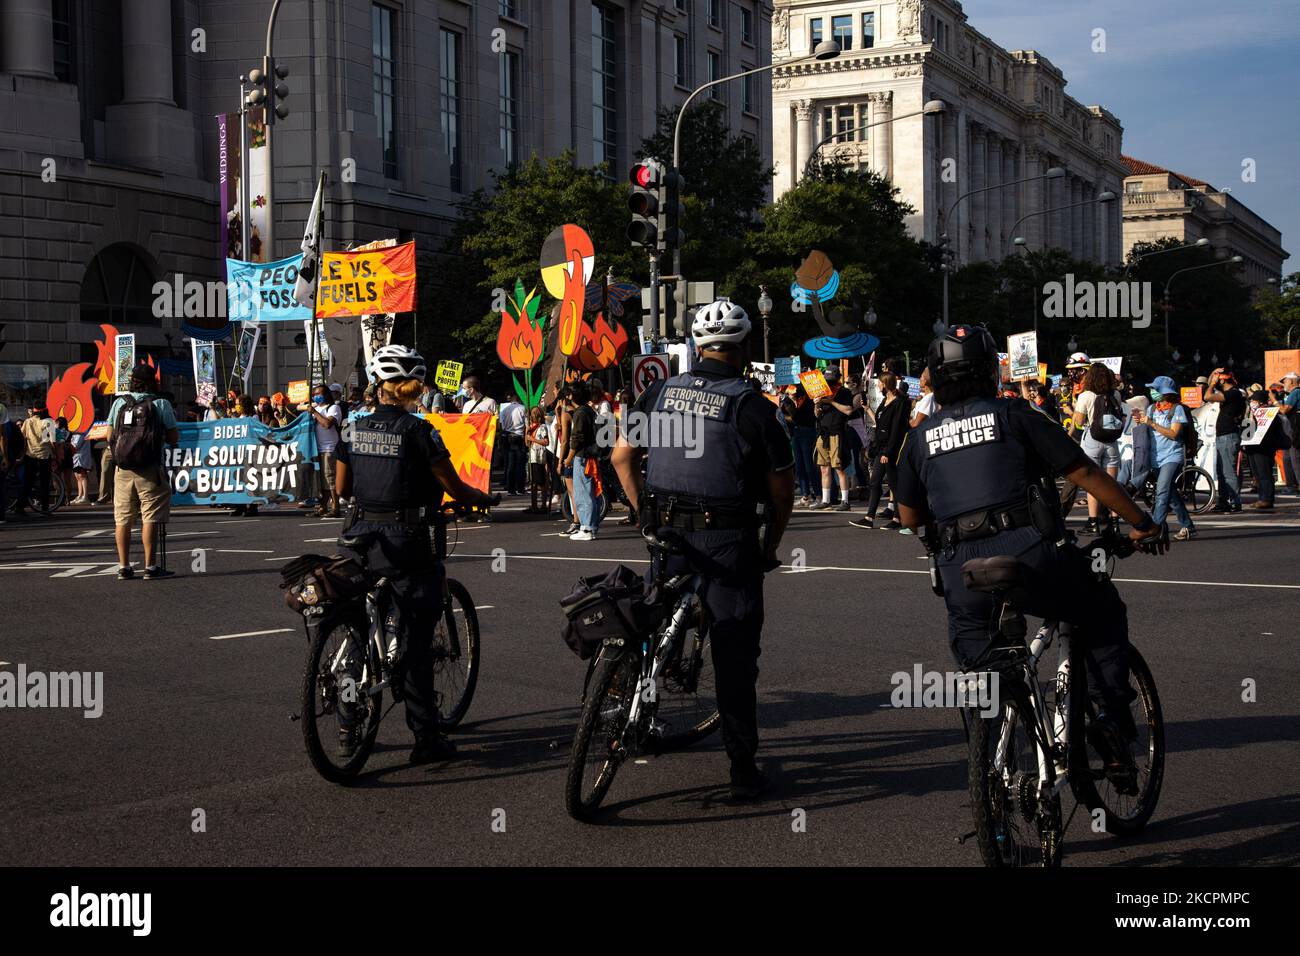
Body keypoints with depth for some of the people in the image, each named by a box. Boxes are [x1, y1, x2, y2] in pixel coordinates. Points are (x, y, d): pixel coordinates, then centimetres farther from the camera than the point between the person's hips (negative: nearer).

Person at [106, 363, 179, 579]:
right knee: (150, 518, 0)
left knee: (122, 519, 8)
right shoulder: (161, 404, -3)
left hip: (122, 469, 3)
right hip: (150, 470, -3)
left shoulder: (119, 403, 5)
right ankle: (150, 566, -1)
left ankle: (123, 567, 10)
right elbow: (174, 438, -2)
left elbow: (110, 437, 8)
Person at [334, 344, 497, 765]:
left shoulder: (355, 428, 4)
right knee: (416, 640, 2)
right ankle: (426, 738, 4)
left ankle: (349, 731, 21)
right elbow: (454, 488, -6)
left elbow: (341, 487, 12)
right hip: (405, 541, -5)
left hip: (360, 538, 5)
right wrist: (483, 498, 15)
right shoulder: (418, 431, -10)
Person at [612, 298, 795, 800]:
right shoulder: (751, 405, -7)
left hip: (666, 536, 3)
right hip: (729, 542, -3)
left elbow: (622, 457, 9)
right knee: (734, 656, 3)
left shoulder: (660, 392, 4)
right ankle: (743, 768, 8)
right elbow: (782, 489, -2)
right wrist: (771, 544, 11)